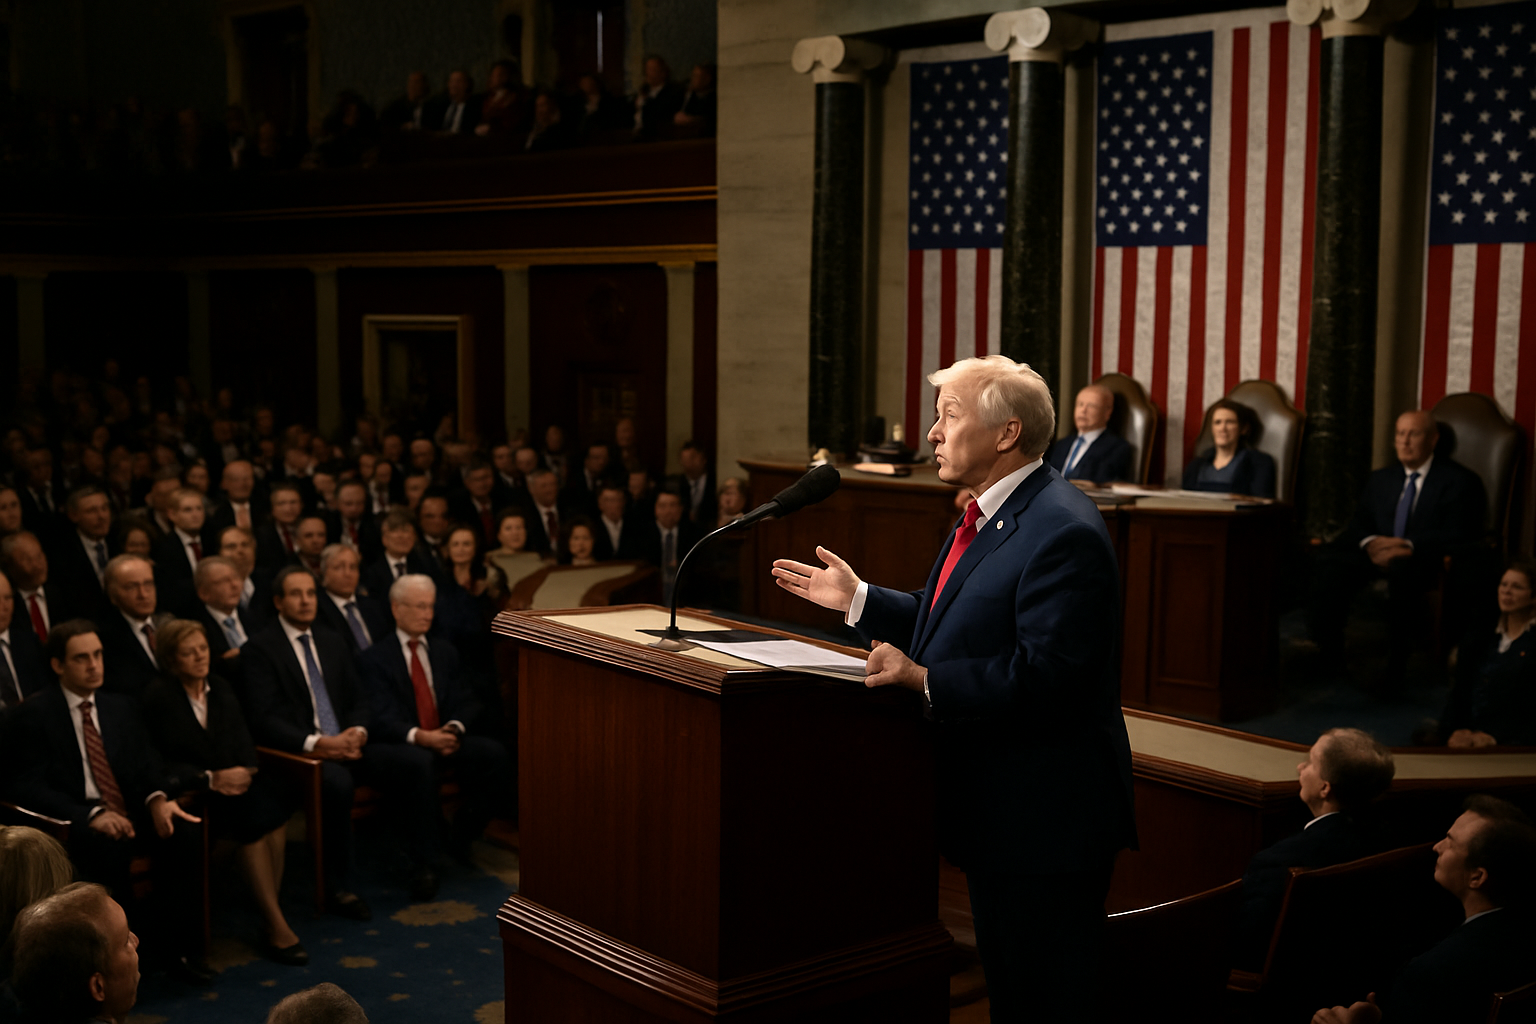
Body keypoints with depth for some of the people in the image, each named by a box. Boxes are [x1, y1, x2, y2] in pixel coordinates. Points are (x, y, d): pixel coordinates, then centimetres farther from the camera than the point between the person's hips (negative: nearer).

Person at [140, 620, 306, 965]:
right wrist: (212, 779, -21)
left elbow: (243, 742, 8)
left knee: (273, 800, -25)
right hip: (191, 792, -5)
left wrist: (243, 774, -13)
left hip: (233, 782, 5)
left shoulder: (221, 689, 13)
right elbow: (163, 763, -10)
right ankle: (276, 926, -25)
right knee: (251, 820, -29)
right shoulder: (158, 697, -5)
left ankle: (272, 919, -23)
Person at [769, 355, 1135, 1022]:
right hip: (1000, 814, 10)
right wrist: (856, 598, 12)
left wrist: (923, 679, -26)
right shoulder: (988, 516, 12)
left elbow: (1042, 676, -29)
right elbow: (953, 627, 18)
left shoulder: (1063, 534, -22)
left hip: (1045, 815, -10)